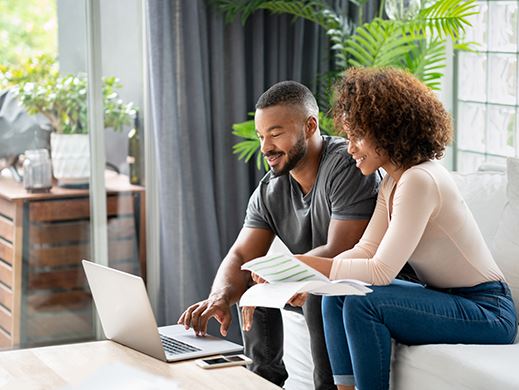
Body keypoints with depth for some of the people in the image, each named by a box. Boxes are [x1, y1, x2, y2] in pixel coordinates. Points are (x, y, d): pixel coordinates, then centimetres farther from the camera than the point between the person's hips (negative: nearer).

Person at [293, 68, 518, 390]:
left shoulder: (419, 181, -21)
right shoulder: (393, 181, 9)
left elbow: (381, 271, -23)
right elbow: (366, 251, 3)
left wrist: (306, 263, -21)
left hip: (488, 313, -9)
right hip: (448, 300, 10)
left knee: (362, 303, -25)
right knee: (336, 297, -3)